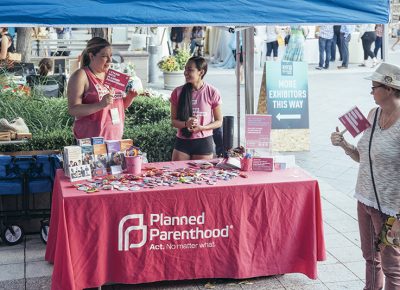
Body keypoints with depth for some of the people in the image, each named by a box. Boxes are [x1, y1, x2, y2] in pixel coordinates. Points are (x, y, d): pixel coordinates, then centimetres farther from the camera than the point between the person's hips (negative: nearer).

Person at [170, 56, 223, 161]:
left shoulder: (212, 93, -5)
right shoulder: (178, 92, -1)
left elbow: (219, 122, 1)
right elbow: (173, 121, 4)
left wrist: (201, 127, -17)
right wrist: (185, 124, -18)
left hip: (204, 142, -1)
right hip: (182, 142, 1)